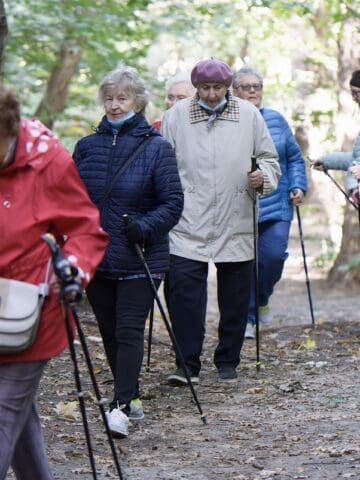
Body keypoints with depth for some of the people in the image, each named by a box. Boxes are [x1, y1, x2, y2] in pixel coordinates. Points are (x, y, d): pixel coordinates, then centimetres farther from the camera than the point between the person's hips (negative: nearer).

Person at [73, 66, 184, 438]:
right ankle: (131, 398, 23)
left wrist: (146, 226, -21)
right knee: (110, 332, 10)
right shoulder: (87, 147, 7)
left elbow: (173, 202, -6)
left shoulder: (156, 148, -4)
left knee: (130, 331, -9)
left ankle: (120, 406, -12)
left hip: (139, 259, -5)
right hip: (96, 257, 5)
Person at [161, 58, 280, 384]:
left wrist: (263, 177, -10)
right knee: (184, 292, -10)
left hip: (236, 225, 1)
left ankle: (228, 362, 22)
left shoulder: (249, 115, 4)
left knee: (235, 297, 8)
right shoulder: (176, 116, 2)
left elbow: (270, 159, 12)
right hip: (188, 224, -1)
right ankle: (188, 364, -3)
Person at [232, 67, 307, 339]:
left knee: (274, 255, -9)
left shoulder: (276, 120, 10)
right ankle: (246, 318, 11)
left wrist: (298, 186, 3)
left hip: (276, 204, 2)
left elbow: (294, 158, 15)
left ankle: (261, 300, 20)